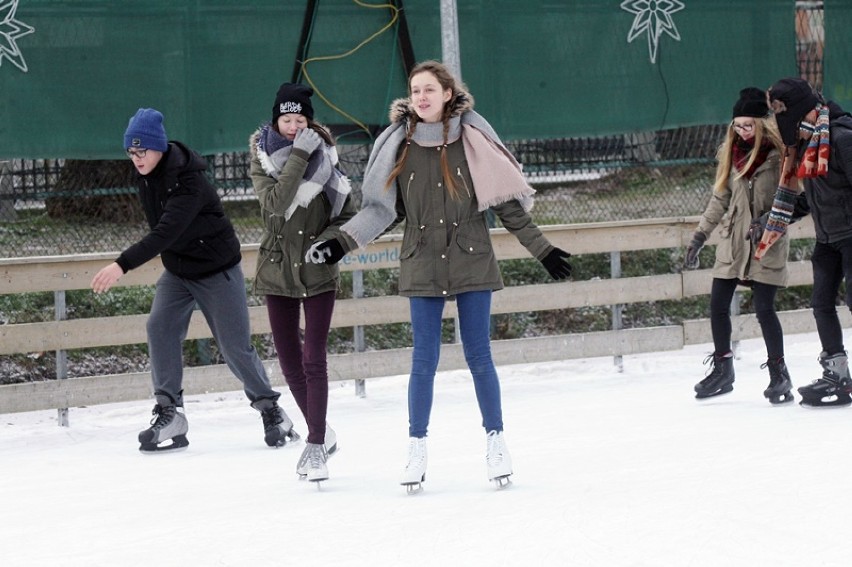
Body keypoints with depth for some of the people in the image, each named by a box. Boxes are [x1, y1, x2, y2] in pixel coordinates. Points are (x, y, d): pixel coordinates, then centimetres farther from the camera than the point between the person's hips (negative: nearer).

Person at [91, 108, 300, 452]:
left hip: (217, 270, -7)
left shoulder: (189, 182, -30)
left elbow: (166, 233, -40)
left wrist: (122, 265, -49)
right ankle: (169, 414, -12)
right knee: (160, 327, -13)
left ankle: (271, 410, 17)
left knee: (235, 346, -2)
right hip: (177, 269, 7)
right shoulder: (145, 175, -5)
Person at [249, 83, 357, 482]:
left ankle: (315, 446, -5)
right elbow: (275, 203, -23)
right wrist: (299, 157, -28)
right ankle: (321, 433, 27)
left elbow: (348, 216, 1)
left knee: (314, 359, -10)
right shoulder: (263, 158, -4)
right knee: (290, 362, 8)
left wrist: (328, 239, -18)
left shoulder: (325, 158, -6)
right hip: (277, 270, 2)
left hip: (318, 272, -2)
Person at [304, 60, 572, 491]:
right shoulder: (399, 146, 0)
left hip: (471, 262, -1)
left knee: (479, 357, 3)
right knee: (424, 361, 1)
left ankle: (496, 442, 15)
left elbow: (507, 201, 0)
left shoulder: (472, 141, -4)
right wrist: (341, 244, -1)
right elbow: (381, 208, 7)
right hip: (423, 268, 1)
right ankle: (417, 448, 10)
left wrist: (542, 250, 1)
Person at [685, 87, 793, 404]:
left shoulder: (779, 154, -9)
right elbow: (720, 198, 13)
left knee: (764, 309, -8)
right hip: (732, 240, 5)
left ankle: (779, 374, 5)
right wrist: (700, 236, 12)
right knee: (718, 305, 5)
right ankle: (722, 370, 19)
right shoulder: (731, 153, 7)